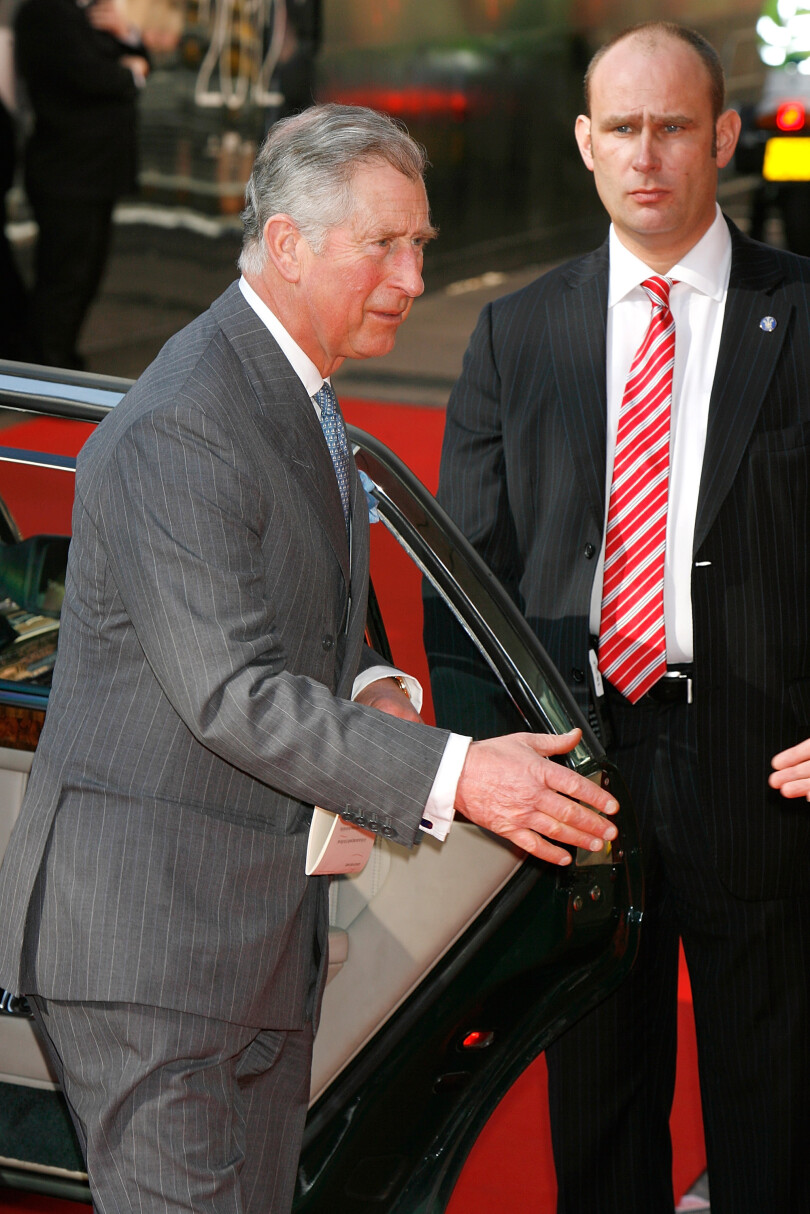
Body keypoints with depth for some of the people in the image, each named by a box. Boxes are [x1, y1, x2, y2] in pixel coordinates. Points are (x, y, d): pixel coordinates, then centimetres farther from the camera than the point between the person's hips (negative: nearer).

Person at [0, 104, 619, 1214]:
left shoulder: (296, 396, 13)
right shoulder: (179, 430, -20)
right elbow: (227, 693, -25)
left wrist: (372, 691, 1)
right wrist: (450, 775, -30)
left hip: (262, 933, 10)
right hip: (146, 935, -10)